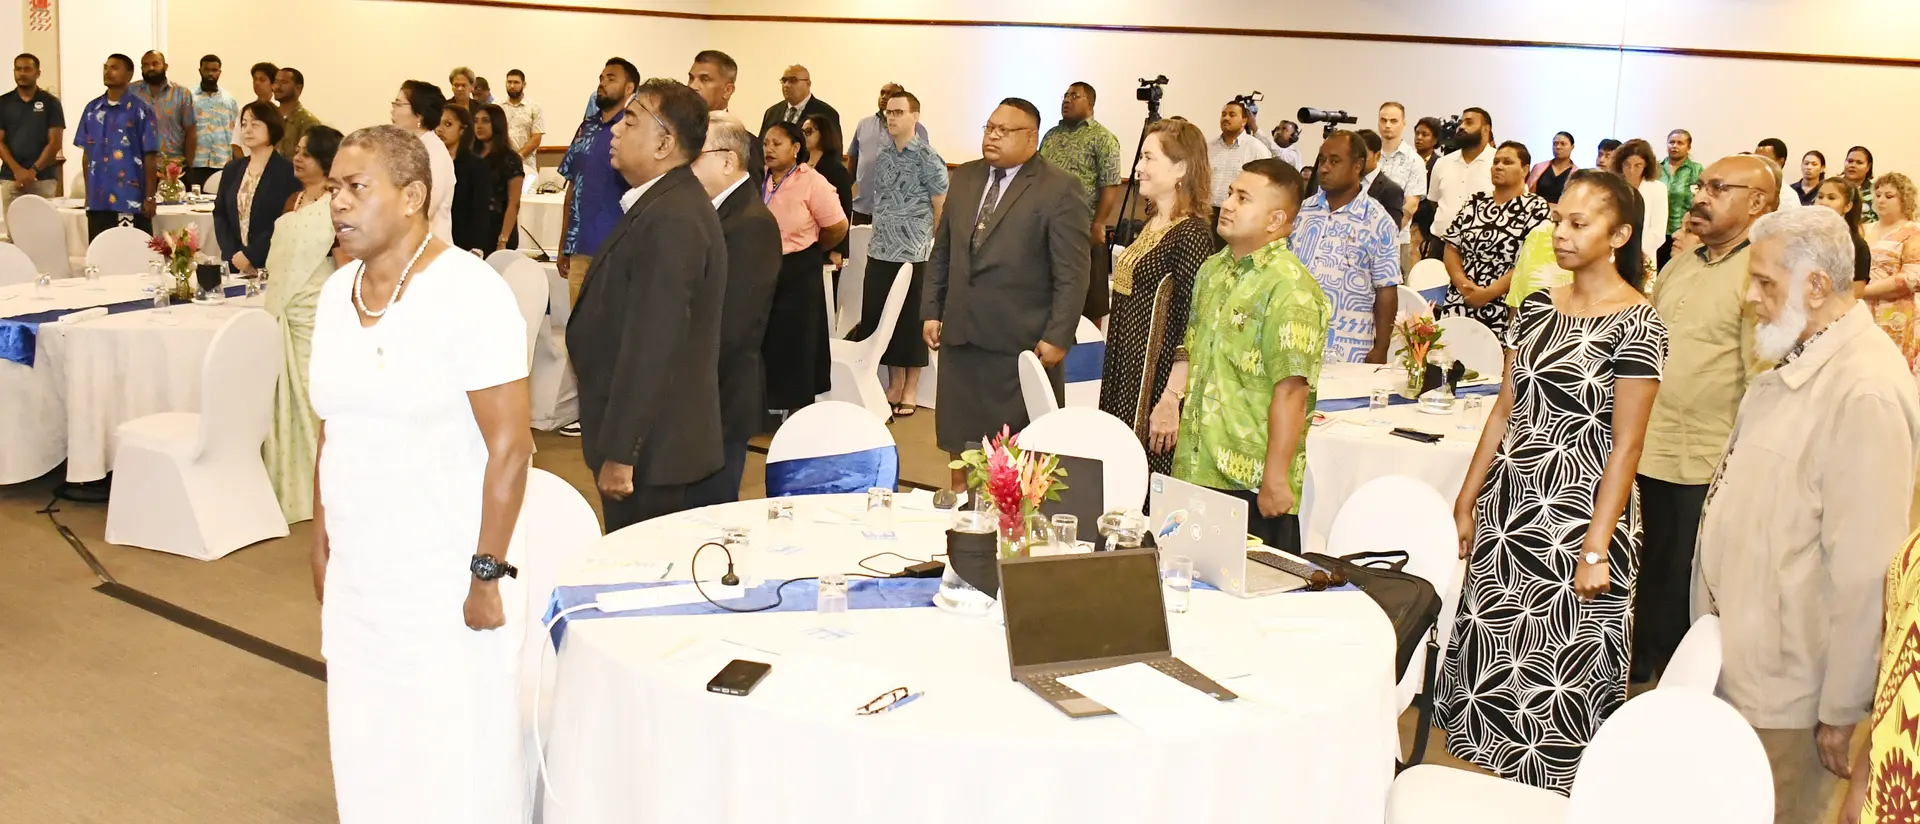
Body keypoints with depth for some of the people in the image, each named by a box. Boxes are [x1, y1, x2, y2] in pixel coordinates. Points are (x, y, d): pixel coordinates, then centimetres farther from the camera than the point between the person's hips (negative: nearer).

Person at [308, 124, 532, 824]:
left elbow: (510, 447, -16)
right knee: (368, 753, 14)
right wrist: (321, 544, 14)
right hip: (356, 571, 6)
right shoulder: (337, 293, 7)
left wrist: (487, 576, -16)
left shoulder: (470, 293, -15)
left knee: (456, 763, 3)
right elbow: (331, 434, 15)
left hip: (444, 575, -6)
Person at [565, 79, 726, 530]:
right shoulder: (665, 206, 12)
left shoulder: (671, 219, -22)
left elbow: (653, 345, -26)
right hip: (656, 441, 10)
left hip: (649, 447, -10)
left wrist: (619, 454, -23)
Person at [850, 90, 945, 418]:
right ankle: (894, 384, 21)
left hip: (915, 255, -5)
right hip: (880, 252, 5)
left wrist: (932, 246, -1)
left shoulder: (928, 158, -9)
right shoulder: (880, 156, 8)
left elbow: (942, 209, -5)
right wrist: (883, 236, 13)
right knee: (879, 319, 8)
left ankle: (910, 389, 15)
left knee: (912, 321, 3)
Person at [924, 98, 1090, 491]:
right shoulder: (964, 179, 13)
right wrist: (931, 310, 12)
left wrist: (1057, 337, -14)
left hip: (1022, 342, -6)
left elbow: (1072, 274, -10)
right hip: (960, 336, 6)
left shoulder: (1060, 190, -7)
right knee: (960, 439, 11)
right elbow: (941, 252, 18)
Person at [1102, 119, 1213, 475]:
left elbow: (1192, 329, -19)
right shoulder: (1150, 226, 12)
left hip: (1156, 381, -9)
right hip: (1124, 379, 9)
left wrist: (1170, 403, -21)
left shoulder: (1191, 234, -15)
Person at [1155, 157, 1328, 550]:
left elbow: (1291, 390, -19)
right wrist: (1171, 398, 11)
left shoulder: (1290, 288, -14)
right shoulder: (1213, 270, 13)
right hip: (1195, 473, 8)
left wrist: (1275, 480, -20)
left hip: (1251, 483, -7)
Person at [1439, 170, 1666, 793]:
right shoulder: (1539, 306, 8)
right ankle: (1504, 786, 24)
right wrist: (1468, 501, 11)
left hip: (1578, 513, -6)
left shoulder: (1636, 322, -10)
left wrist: (1596, 547, -16)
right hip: (1509, 508, 6)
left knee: (1559, 667, 1)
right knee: (1492, 654, 9)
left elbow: (1626, 445, -12)